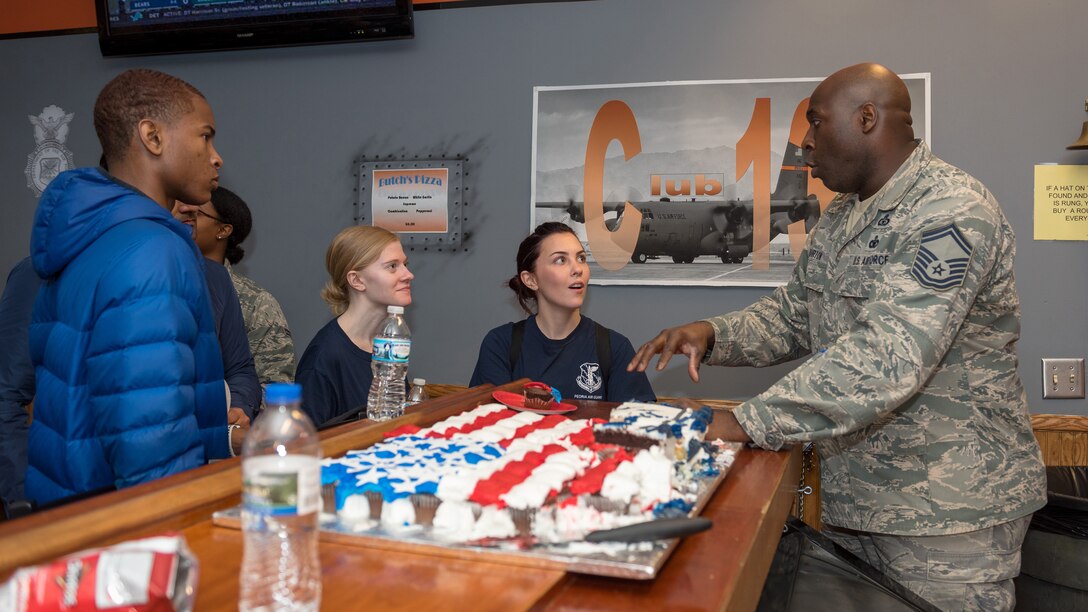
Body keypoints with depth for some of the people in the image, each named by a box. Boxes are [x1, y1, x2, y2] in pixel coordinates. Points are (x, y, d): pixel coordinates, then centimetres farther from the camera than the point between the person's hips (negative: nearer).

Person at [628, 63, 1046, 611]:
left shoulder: (951, 213, -21)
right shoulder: (840, 216, 9)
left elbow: (885, 360, -32)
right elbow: (793, 314, 12)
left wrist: (744, 424, -33)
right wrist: (713, 334, -8)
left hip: (946, 508, -8)